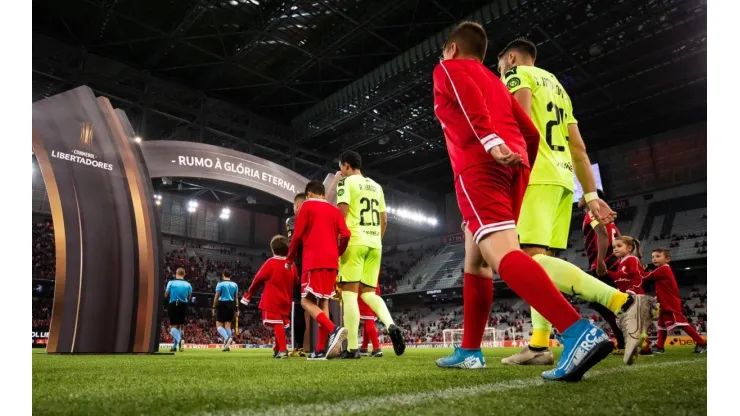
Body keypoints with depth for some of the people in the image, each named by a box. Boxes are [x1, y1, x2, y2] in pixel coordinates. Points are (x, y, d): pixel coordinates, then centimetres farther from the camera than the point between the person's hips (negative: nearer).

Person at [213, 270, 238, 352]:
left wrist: (214, 307, -1)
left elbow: (217, 296, -6)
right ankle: (227, 345, 3)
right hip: (231, 305, 4)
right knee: (228, 325, 7)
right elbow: (236, 297, 8)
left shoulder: (220, 284, -3)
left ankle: (227, 338, -24)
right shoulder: (235, 284, 9)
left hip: (222, 304, -4)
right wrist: (235, 309, 11)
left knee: (219, 325, 2)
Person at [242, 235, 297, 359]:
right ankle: (277, 350, 24)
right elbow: (295, 283, 10)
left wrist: (248, 296, 7)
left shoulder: (270, 262, -8)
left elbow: (258, 280, -4)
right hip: (285, 301, 5)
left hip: (272, 301, -5)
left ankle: (283, 350, -18)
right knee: (281, 324, 15)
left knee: (277, 324, -8)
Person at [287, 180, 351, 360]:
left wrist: (290, 259, 12)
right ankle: (321, 349, 5)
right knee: (323, 302, 9)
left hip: (314, 261, -5)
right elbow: (346, 235, 4)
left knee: (307, 301, -2)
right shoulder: (335, 210, 16)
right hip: (331, 262, 6)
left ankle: (334, 330, -25)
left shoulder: (307, 205, 4)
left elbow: (297, 236, -1)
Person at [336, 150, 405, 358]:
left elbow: (342, 213, -12)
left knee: (349, 292, -3)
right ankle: (391, 326, -10)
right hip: (374, 244, 6)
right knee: (369, 292, 13)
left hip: (354, 242, -6)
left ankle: (352, 348, -5)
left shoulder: (346, 182, 0)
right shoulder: (376, 186, 20)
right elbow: (384, 220, 19)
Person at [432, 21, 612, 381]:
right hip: (515, 165, 8)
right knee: (475, 261, 14)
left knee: (504, 256, -20)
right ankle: (469, 351, 18)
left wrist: (491, 142, -23)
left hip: (480, 165, -7)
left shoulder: (446, 69, 14)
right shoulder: (496, 82, 32)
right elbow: (531, 134, 24)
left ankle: (580, 333, -35)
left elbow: (468, 95, -11)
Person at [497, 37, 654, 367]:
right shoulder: (557, 86, 29)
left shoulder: (517, 74, 7)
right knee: (540, 260, 7)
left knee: (530, 259, -16)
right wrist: (591, 195, 18)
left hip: (536, 176, -9)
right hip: (562, 178, 9)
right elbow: (578, 147, 22)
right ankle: (539, 345, 4)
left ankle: (623, 303, -24)